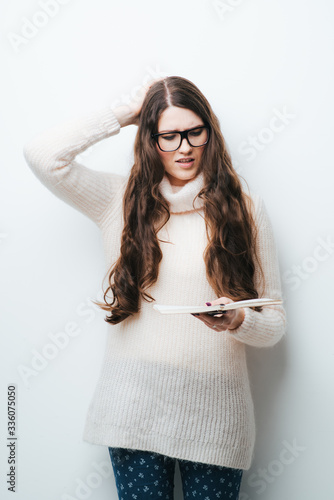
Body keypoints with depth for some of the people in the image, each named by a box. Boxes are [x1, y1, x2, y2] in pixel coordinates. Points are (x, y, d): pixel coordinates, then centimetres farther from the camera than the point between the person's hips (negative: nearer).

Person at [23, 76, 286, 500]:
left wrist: (238, 321, -18)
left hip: (216, 415, 1)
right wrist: (125, 112, -2)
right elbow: (42, 154, -9)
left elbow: (275, 320, 5)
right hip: (135, 410, 0)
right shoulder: (121, 199, 5)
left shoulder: (244, 208, 3)